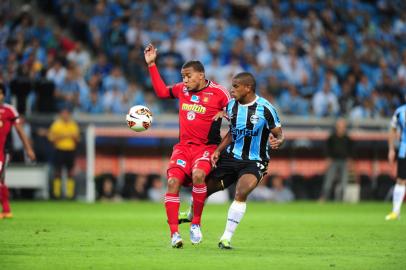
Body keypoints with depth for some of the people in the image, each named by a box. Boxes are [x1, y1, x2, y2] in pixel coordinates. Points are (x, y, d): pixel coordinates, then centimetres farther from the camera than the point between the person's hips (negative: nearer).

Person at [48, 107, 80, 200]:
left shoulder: (73, 125, 10)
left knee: (70, 173, 0)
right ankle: (56, 193, 2)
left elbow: (77, 139, 14)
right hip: (59, 150, -3)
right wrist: (60, 136, -14)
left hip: (70, 150, 3)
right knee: (58, 172, -4)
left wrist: (73, 136, -7)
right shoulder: (56, 124, 2)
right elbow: (51, 137, -1)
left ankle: (70, 194, 2)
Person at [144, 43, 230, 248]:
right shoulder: (182, 89, 10)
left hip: (206, 147, -4)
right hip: (183, 146, 4)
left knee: (198, 175, -33)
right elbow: (161, 91, 26)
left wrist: (223, 113, -17)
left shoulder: (218, 93, -4)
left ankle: (196, 223, -15)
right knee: (173, 181, -18)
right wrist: (151, 65, 22)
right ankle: (174, 233, -15)